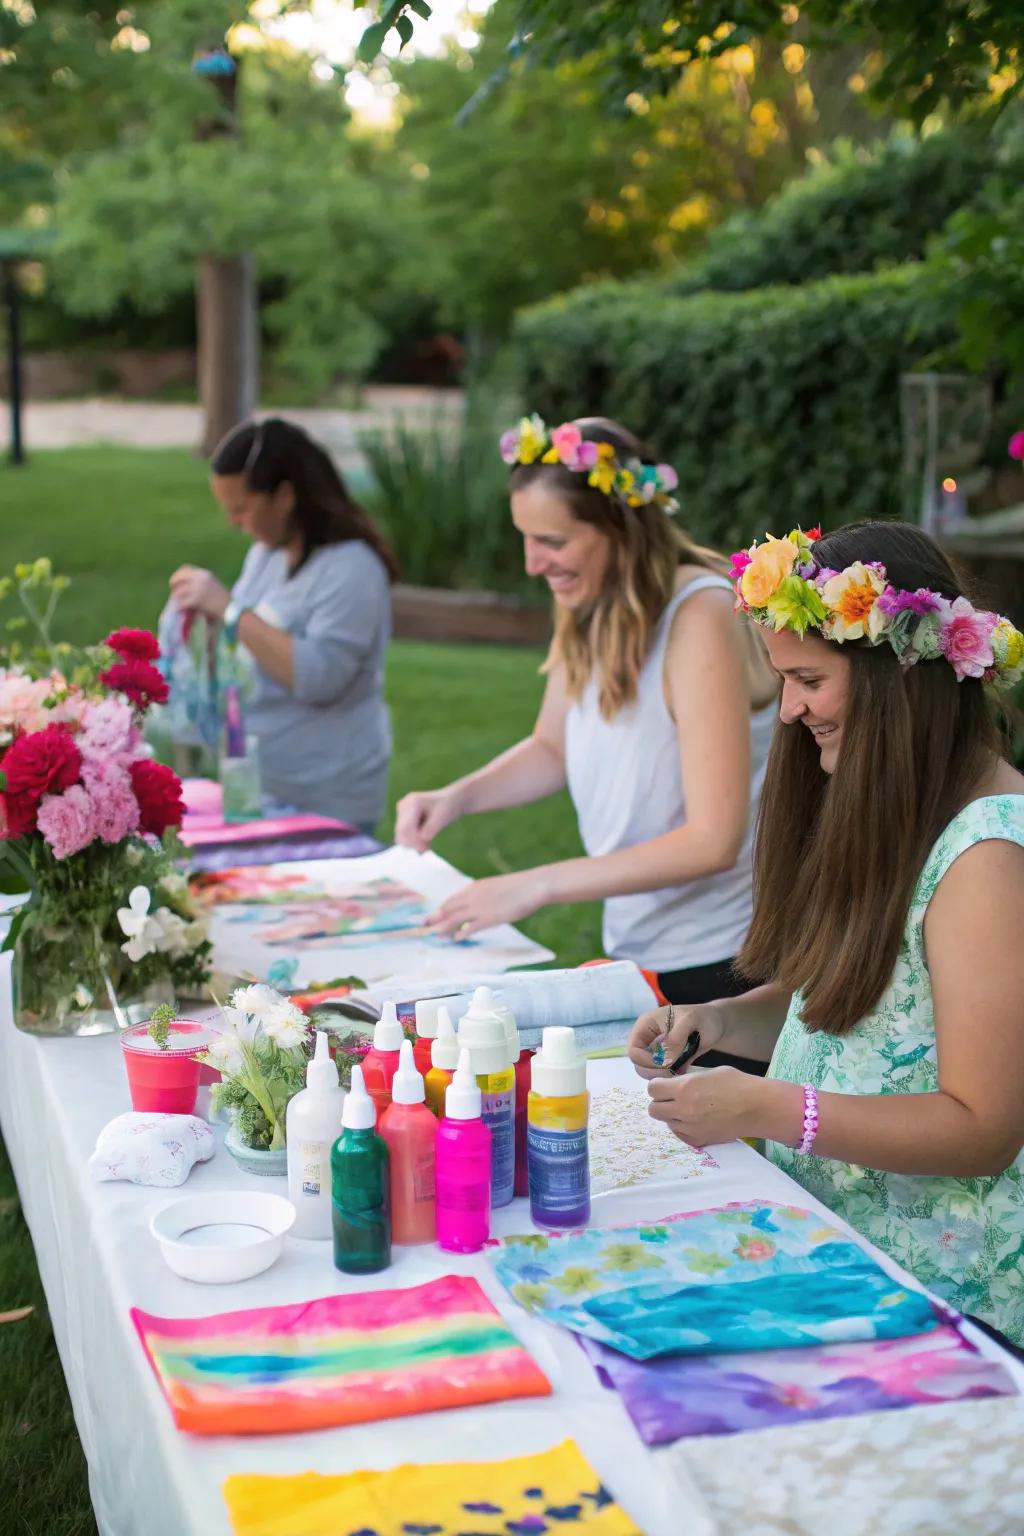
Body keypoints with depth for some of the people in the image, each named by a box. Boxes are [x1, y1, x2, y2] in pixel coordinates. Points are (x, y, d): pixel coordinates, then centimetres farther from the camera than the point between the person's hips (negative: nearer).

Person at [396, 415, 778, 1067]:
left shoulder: (701, 615, -23)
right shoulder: (592, 612, 1)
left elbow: (713, 841, -26)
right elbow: (552, 750, 16)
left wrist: (536, 885, -27)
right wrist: (457, 797, -3)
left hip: (722, 964, -7)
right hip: (633, 951, 7)